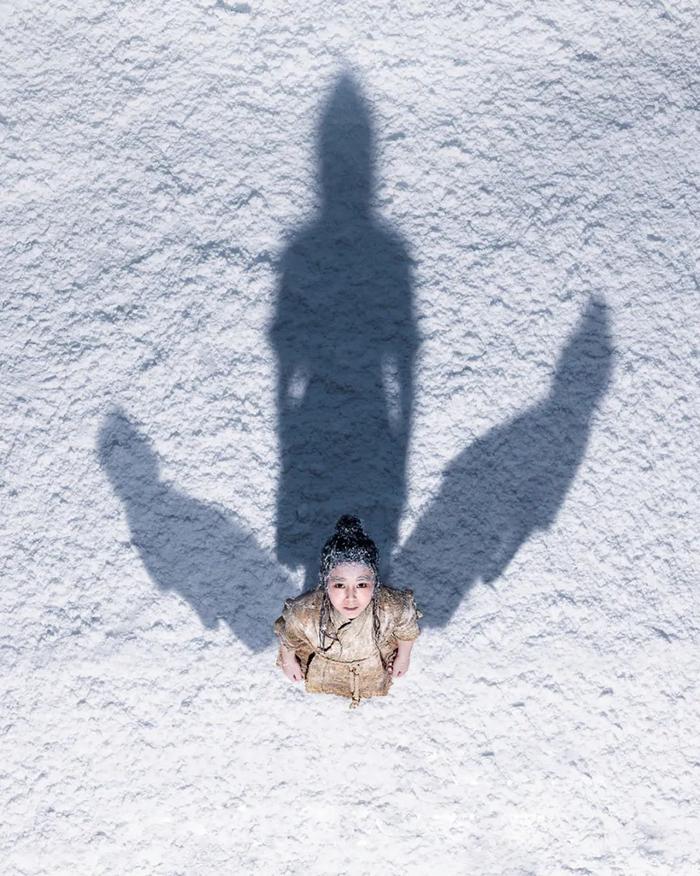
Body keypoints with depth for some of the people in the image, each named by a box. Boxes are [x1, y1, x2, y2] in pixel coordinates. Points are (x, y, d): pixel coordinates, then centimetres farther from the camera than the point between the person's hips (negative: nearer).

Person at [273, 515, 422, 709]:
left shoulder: (394, 607, -44)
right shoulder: (304, 612, -46)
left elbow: (407, 630, -17)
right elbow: (288, 634, -19)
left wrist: (403, 657, 0)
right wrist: (288, 660, 0)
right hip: (324, 669, -1)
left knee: (375, 684, 36)